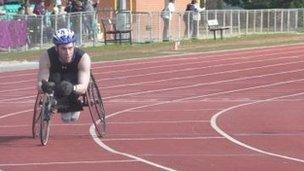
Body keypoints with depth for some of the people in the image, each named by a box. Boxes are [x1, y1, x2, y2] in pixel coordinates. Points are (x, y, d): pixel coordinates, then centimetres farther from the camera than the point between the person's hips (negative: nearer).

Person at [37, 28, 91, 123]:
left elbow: (83, 86, -40)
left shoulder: (83, 57, -32)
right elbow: (40, 84, -34)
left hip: (74, 83, -3)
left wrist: (72, 88, -63)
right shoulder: (47, 56, -30)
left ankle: (74, 105, 9)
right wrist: (44, 86, -59)